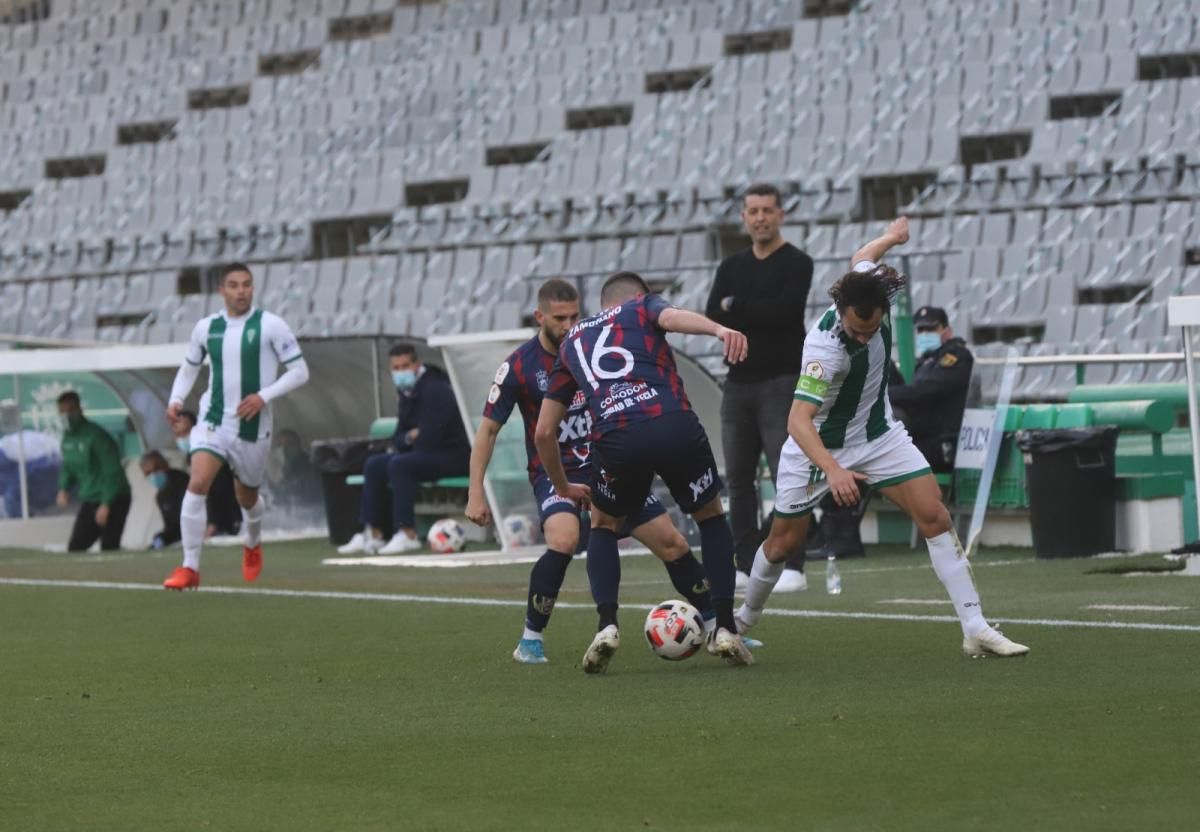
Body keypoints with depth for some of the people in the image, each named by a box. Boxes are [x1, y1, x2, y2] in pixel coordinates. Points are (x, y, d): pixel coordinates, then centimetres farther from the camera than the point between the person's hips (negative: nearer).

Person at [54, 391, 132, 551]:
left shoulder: (95, 436, -19)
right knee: (75, 548, 1)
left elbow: (112, 472, -20)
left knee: (109, 549, -12)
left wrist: (106, 504, -23)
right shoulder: (67, 437, 6)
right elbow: (68, 465, 22)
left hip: (113, 501, -8)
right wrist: (64, 488, 2)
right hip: (89, 501, 8)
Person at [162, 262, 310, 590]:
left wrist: (264, 396, -19)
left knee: (247, 498, 16)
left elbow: (299, 372, -6)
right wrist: (176, 399, 0)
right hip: (213, 421, 1)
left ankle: (252, 544, 51)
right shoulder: (206, 327, 3)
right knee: (197, 485, -21)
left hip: (252, 427, -1)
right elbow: (189, 367, 19)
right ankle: (190, 567, -18)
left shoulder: (270, 325, -7)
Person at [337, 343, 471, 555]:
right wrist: (409, 438, -11)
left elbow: (428, 440, -26)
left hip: (453, 456, -10)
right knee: (374, 465, 3)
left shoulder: (433, 390, -19)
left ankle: (408, 535, -28)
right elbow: (398, 438, 12)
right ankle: (373, 535, 0)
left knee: (399, 465, -29)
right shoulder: (407, 391, 9)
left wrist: (406, 440, -7)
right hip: (428, 454, 10)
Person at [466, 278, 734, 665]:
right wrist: (476, 494, -11)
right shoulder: (519, 367, -12)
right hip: (556, 473, -4)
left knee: (672, 543, 0)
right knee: (564, 541, -33)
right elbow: (488, 430, -5)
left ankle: (716, 625, 20)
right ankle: (530, 640, -18)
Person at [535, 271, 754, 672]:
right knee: (711, 517, 25)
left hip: (615, 440, 1)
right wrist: (719, 329, -24)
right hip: (675, 425, -1)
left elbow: (544, 432, 32)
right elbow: (675, 317, -3)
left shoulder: (572, 342, 33)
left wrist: (563, 487, 48)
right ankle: (725, 631, 16)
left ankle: (607, 626, 10)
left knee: (604, 526, 30)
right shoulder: (643, 307, 25)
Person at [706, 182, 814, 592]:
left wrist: (736, 308, -9)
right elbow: (713, 318, 2)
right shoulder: (731, 267, 14)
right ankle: (745, 564, 12)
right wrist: (760, 317, -13)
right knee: (738, 478, 7)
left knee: (787, 474, -11)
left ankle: (794, 567, -11)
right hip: (739, 384, 6)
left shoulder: (796, 264, -3)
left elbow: (785, 310, -19)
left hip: (780, 383, -6)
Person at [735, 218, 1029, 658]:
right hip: (819, 444, -5)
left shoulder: (871, 287, -19)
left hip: (877, 432, 5)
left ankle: (976, 630, -12)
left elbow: (861, 257, 7)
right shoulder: (825, 346, -36)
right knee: (784, 541, 6)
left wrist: (891, 236, 28)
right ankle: (744, 620, 33)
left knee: (934, 515, -10)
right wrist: (832, 469, -57)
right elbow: (799, 419, -42)